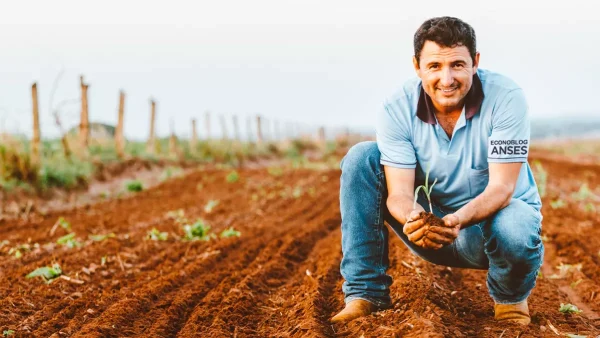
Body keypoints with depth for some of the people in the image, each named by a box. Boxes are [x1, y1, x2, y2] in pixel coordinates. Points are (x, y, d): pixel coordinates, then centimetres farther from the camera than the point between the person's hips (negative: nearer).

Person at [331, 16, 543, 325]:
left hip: (495, 214, -2)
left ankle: (511, 298, 0)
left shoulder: (506, 98, -21)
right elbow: (399, 192, -20)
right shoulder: (397, 110, -15)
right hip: (432, 221, 2)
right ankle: (366, 293, -13)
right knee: (362, 158, -17)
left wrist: (459, 219, -45)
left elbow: (501, 188, -25)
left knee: (514, 232, -39)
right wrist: (413, 219, -45)